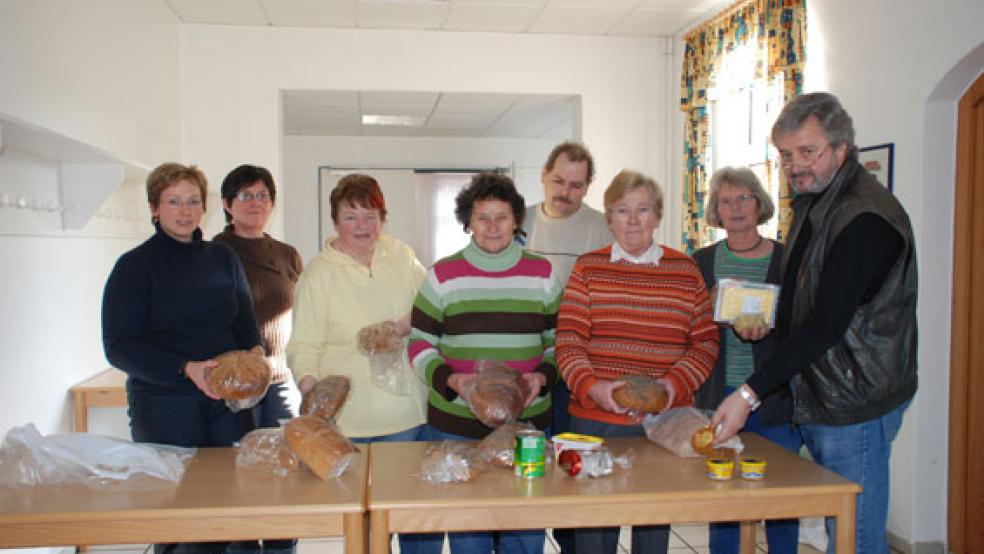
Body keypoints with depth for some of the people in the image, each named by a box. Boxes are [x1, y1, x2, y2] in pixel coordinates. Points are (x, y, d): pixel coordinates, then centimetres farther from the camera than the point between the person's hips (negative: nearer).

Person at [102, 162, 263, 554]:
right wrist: (186, 369, -20)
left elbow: (245, 324, 13)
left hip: (229, 400, 4)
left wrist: (255, 352, -10)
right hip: (164, 406, -4)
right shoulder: (136, 265, -2)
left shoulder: (223, 259, 10)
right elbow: (119, 347, -7)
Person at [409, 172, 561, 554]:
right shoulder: (443, 275, 1)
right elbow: (419, 344, 3)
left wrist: (543, 377, -8)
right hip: (457, 425, -1)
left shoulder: (542, 274, 6)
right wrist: (450, 380, -14)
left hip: (529, 422, 2)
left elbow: (559, 340, 11)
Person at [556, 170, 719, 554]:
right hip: (595, 421, -1)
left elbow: (706, 342, 5)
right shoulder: (588, 268, 3)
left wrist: (675, 384, -12)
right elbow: (567, 340, -3)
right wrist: (592, 386, -19)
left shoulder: (686, 270, 6)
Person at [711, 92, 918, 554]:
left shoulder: (867, 218, -20)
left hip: (854, 406, -9)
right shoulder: (813, 205, 12)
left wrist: (750, 394, -26)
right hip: (817, 400, 9)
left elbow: (827, 323, -25)